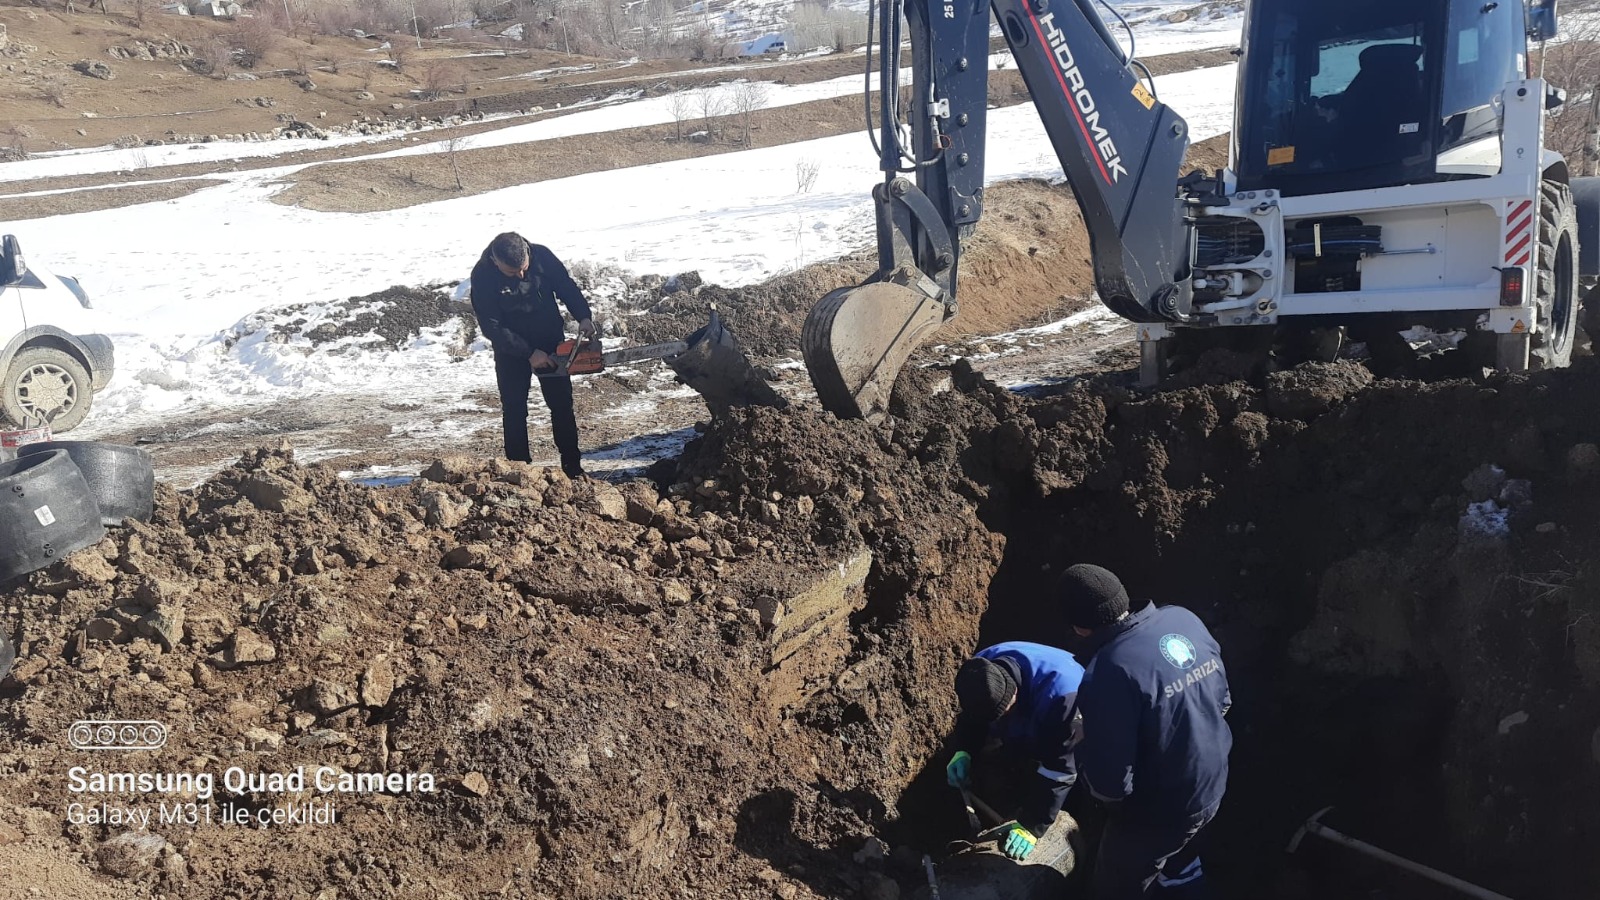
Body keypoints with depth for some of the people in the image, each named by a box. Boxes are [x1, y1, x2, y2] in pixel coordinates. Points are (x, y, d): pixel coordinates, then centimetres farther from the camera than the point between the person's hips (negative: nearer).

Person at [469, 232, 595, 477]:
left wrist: (584, 317, -18)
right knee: (513, 410, 2)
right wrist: (529, 353, -24)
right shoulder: (482, 276, -24)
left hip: (551, 343, 2)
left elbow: (566, 286, -4)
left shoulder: (541, 255, -19)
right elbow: (491, 327, -22)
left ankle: (572, 466, 14)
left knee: (562, 405, 5)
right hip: (511, 349, -2)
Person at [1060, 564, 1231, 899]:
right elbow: (1223, 700, 6)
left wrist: (1082, 743, -9)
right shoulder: (1184, 619, -10)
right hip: (1211, 788, 7)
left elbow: (1109, 785, -28)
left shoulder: (1111, 671, -32)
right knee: (1180, 872, 32)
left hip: (1156, 816, -7)